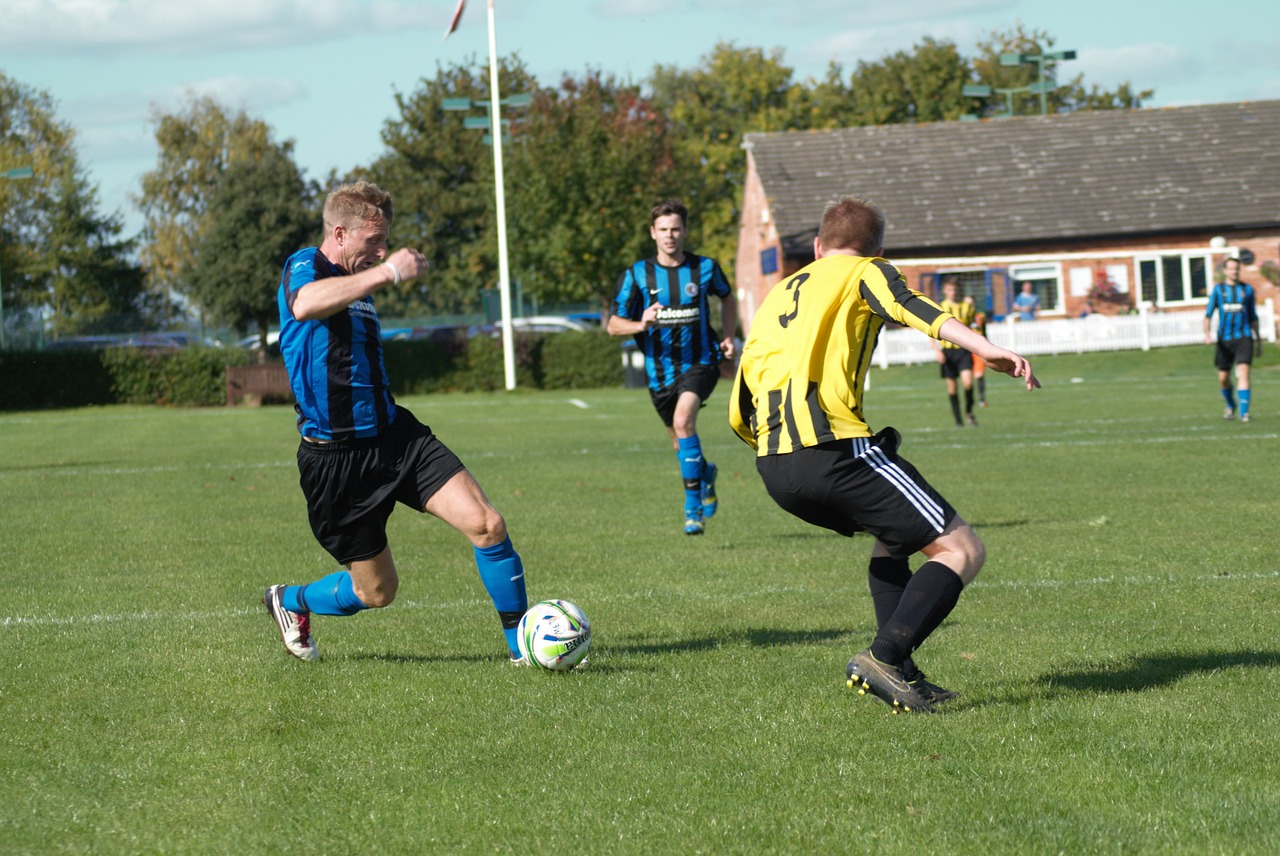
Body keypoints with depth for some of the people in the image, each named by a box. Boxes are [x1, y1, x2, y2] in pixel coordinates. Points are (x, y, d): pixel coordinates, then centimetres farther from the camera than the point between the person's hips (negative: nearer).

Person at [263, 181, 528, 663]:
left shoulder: (359, 283, 16)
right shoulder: (304, 268, -11)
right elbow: (305, 304, -39)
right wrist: (387, 272, -40)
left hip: (393, 435, 7)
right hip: (336, 457, -7)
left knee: (486, 524, -12)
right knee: (377, 591, 5)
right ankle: (290, 603, 35)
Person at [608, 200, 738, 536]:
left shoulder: (705, 268, -2)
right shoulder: (637, 275, -4)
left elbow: (727, 298, 19)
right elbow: (614, 324, -5)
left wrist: (728, 336, 5)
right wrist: (641, 324, -25)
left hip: (699, 362, -3)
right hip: (660, 369, 3)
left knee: (683, 421, -27)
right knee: (678, 440, 15)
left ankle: (693, 506, -22)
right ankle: (704, 473, 51)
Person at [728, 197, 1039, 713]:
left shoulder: (777, 295, 31)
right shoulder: (863, 271, 14)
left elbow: (740, 415, 27)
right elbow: (907, 306, -11)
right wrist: (984, 348, -23)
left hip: (773, 469, 7)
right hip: (832, 446, -7)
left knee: (895, 535, 29)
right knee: (961, 549, -2)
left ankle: (901, 673, 15)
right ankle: (884, 657, -20)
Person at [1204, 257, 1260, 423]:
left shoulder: (1247, 289, 9)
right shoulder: (1218, 289, 6)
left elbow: (1253, 317, 16)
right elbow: (1208, 313, 1)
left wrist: (1259, 341, 17)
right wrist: (1207, 333, -17)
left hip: (1244, 338, -1)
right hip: (1225, 339, 1)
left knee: (1243, 372, -18)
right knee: (1223, 378, 8)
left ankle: (1244, 412, -22)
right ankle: (1230, 406, 36)